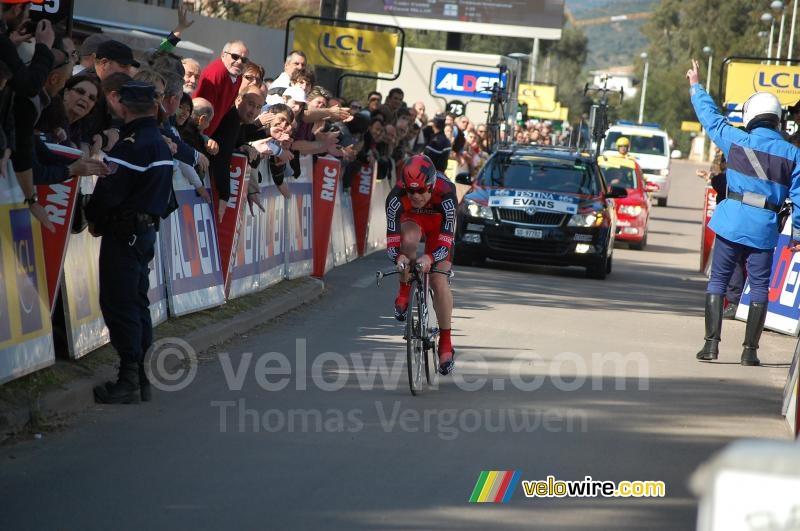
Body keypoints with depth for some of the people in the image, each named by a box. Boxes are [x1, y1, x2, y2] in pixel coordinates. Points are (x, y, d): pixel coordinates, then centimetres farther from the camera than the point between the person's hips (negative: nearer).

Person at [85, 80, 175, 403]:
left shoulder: (129, 146, -17)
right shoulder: (161, 145, 12)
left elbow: (109, 191, -19)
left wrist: (94, 220, -3)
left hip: (123, 231, -9)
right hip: (148, 228, 9)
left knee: (118, 304, -5)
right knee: (138, 302, 13)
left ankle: (129, 380, -6)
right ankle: (142, 378, 16)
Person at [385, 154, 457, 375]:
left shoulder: (445, 194, -38)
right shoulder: (396, 197, -35)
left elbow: (446, 237, -40)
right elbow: (392, 234, -33)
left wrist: (431, 258, -57)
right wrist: (398, 257, -54)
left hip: (438, 223, -1)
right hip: (412, 221, 1)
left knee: (439, 281, -13)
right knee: (409, 239, -37)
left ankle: (446, 343, -1)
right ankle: (404, 294, -13)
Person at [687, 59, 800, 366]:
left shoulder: (738, 141, -1)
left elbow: (710, 117, 13)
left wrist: (696, 87, 27)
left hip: (731, 222, 0)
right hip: (765, 229, 0)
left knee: (718, 281, 7)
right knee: (759, 287, 8)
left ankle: (711, 344, 0)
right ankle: (750, 350, 5)